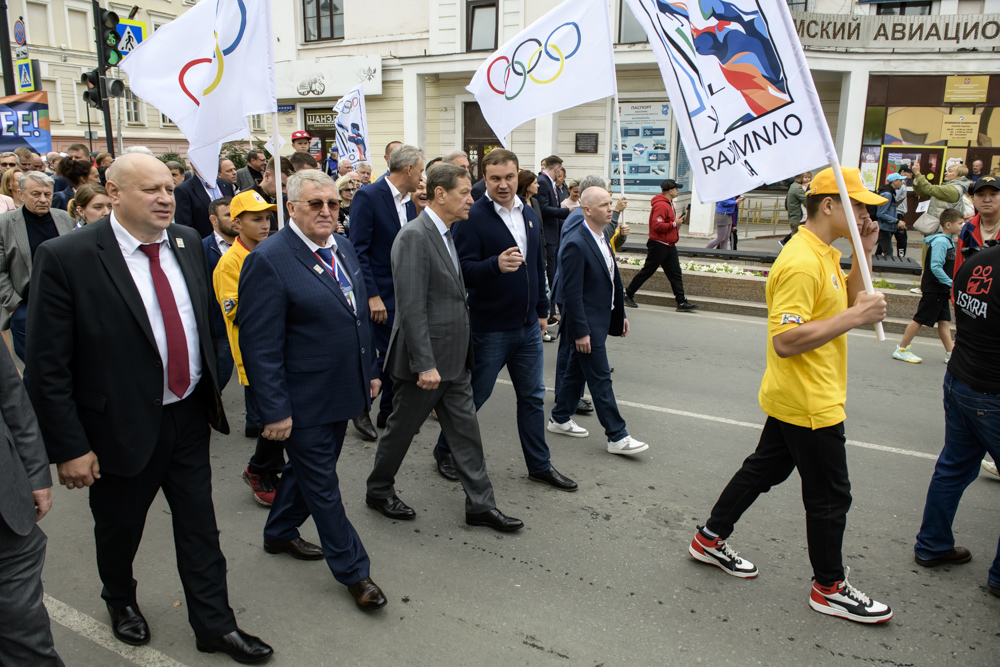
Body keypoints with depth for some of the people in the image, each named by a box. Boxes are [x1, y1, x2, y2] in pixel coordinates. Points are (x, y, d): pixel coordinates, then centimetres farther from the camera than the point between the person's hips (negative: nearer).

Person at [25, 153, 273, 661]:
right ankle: (121, 601, 51)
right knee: (119, 529, 20)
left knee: (199, 527, 14)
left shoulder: (187, 242, 0)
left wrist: (212, 386, 12)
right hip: (123, 426, -3)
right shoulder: (65, 258, -18)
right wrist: (69, 447, -14)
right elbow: (47, 366, -15)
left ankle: (214, 625, 31)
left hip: (189, 414, 4)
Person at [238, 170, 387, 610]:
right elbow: (260, 345, -19)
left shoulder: (343, 247, 6)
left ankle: (280, 533, 47)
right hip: (304, 401, -8)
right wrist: (275, 410, -19)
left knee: (308, 467, 24)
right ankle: (353, 570, 22)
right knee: (322, 485, 7)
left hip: (341, 392, 8)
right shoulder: (268, 260, -18)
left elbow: (359, 315, 15)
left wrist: (370, 371, 15)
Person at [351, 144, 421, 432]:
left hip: (405, 295, 7)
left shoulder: (409, 203, 12)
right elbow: (359, 250, -17)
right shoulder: (368, 196, -12)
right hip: (381, 295, -7)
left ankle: (389, 414, 25)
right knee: (383, 357, -2)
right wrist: (372, 296, -20)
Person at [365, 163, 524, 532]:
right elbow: (411, 307, -23)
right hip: (427, 360, -9)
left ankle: (480, 504, 21)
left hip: (454, 360, 9)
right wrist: (425, 364, -24)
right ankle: (379, 491, 32)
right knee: (402, 428, 11)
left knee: (466, 431, 11)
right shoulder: (414, 236, -19)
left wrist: (462, 352, 17)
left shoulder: (445, 234, 11)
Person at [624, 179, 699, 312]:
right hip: (658, 245, -10)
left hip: (669, 246, 10)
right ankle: (628, 294, 15)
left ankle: (682, 302, 7)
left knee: (676, 273, 6)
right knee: (647, 271, 1)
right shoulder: (661, 205, -19)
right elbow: (657, 226, -28)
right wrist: (674, 224, -20)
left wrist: (677, 222, 10)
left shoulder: (668, 203, 14)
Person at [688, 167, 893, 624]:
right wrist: (854, 318, -27)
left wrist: (863, 255, 5)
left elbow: (846, 303, 17)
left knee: (764, 469, 20)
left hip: (796, 398, 10)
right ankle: (829, 587, 24)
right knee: (830, 496, 5)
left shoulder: (823, 254, 10)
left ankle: (710, 540, 34)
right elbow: (785, 341, -29)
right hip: (809, 403, -10)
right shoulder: (801, 263, -24)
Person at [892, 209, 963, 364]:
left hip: (941, 290, 9)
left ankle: (950, 353, 14)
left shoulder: (948, 240, 12)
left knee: (944, 320, 10)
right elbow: (935, 267, -25)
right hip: (933, 289, -9)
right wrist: (951, 283, -20)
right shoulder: (941, 242, -18)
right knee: (920, 319, -2)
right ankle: (901, 350, 6)